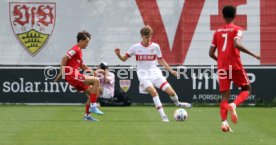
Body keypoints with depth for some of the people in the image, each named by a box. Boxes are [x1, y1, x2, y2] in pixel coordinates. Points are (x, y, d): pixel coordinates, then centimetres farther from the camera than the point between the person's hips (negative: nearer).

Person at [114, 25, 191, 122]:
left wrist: (171, 70, 6)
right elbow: (124, 59, 7)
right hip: (143, 74, -2)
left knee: (171, 92, -9)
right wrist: (118, 55, -15)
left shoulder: (155, 46, 2)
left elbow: (161, 61, 13)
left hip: (155, 73, 2)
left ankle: (177, 104, 26)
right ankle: (163, 116, -24)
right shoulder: (135, 47, -2)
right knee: (153, 92, -29)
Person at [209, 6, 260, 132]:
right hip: (235, 66, -4)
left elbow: (211, 53, 10)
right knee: (246, 89, 12)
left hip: (222, 67, 4)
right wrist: (252, 54, -17)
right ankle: (234, 105, -18)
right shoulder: (237, 30, -2)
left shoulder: (217, 32, 13)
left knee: (224, 95, 5)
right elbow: (237, 44, -21)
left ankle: (224, 122, -13)